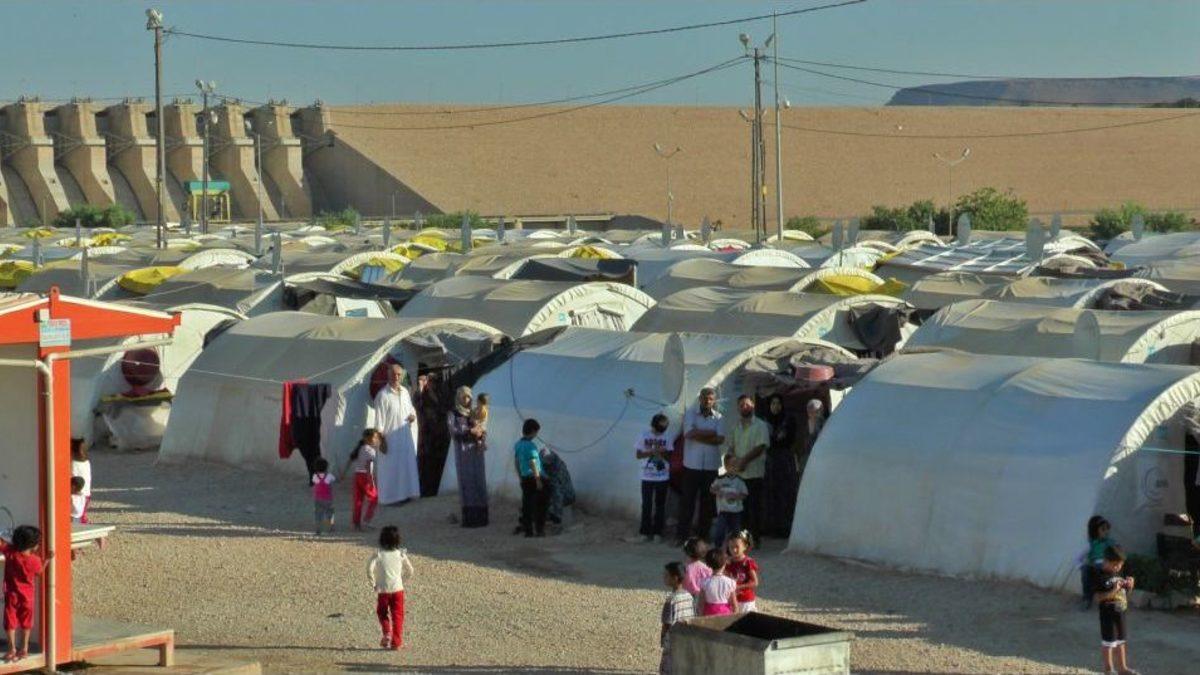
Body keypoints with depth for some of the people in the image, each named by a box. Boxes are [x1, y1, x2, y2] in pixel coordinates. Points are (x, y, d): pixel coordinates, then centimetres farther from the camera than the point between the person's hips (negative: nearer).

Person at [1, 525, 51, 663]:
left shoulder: (10, 552, -16)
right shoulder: (35, 560, -16)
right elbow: (39, 573, 1)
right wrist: (47, 559, 8)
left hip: (12, 594, -1)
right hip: (27, 595, 1)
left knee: (10, 621, 8)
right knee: (26, 622, 16)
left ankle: (12, 649, 4)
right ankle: (24, 649, 20)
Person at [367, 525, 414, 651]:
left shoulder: (378, 554, -6)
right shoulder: (401, 554, 1)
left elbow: (370, 568, -18)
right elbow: (410, 571, 8)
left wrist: (373, 583, -5)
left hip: (383, 590, -1)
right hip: (397, 588, 1)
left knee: (382, 613, 18)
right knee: (397, 616, 6)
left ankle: (386, 633, -2)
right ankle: (396, 642, 3)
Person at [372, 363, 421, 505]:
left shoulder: (405, 392, 6)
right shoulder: (383, 395, -15)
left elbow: (411, 408, 21)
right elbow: (379, 420, -15)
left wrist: (413, 415, -3)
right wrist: (381, 440, -18)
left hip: (407, 437, 7)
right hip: (391, 439, -7)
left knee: (407, 465, 12)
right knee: (391, 468, -3)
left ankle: (406, 493, 22)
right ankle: (391, 496, 4)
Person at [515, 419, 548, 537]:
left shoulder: (518, 445, 8)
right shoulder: (531, 446, -16)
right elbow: (533, 464, -19)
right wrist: (538, 480, -16)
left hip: (524, 479, 7)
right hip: (534, 478, -7)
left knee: (526, 505, 9)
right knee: (539, 505, 1)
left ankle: (527, 530, 10)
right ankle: (539, 529, 2)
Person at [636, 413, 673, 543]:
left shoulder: (666, 438, 3)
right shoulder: (644, 436, -3)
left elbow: (669, 457, 5)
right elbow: (638, 454, -3)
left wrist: (663, 453, -17)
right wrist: (652, 452, -16)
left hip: (663, 477, 2)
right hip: (647, 477, -2)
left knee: (660, 504, 5)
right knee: (646, 504, 0)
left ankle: (658, 532, 11)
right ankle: (645, 532, 8)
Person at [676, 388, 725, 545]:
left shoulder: (718, 417, 7)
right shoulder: (690, 413, 1)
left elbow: (720, 439, -7)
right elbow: (690, 433, -14)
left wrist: (699, 435, -13)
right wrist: (711, 433, -9)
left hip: (711, 466, 2)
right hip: (692, 465, -2)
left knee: (707, 502, 5)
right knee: (687, 501, -2)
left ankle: (703, 535, 13)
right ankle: (683, 535, 2)